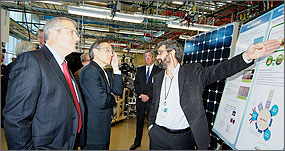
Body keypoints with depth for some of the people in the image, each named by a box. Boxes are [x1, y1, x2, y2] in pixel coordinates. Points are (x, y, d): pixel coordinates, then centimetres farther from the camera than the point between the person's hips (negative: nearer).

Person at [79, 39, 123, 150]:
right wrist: (112, 98, -5)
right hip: (93, 130, -9)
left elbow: (119, 91, 4)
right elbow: (102, 102, -28)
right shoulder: (89, 71, -21)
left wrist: (116, 68, -2)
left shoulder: (105, 73, 11)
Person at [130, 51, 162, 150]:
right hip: (140, 100, 4)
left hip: (152, 101, -3)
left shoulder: (159, 71, -2)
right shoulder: (140, 70, 11)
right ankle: (137, 142, 29)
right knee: (139, 121, 14)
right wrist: (141, 95, -7)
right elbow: (136, 84, 6)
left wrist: (148, 96, -13)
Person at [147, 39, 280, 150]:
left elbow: (218, 70, -16)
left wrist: (246, 56, -28)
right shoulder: (158, 78, 8)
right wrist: (150, 124, 9)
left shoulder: (193, 71, -4)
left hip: (184, 138, -3)